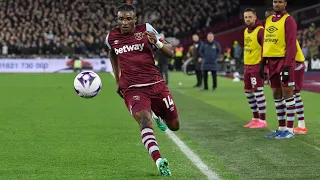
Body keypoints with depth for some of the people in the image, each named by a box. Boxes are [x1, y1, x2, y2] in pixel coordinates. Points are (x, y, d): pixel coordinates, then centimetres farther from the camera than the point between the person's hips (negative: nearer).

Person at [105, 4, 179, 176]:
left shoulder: (146, 30, -1)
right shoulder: (111, 38, 6)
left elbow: (170, 52, 0)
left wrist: (157, 42, -20)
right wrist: (117, 81, 26)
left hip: (155, 84, 1)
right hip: (132, 89, -1)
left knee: (174, 126, 9)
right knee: (144, 120, -29)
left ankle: (158, 115, 45)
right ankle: (159, 161, -44)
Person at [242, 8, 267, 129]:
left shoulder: (260, 31, -13)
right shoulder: (246, 31, 13)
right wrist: (245, 66, 18)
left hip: (257, 66, -9)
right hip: (247, 66, 9)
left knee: (258, 92, -7)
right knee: (248, 93, 12)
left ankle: (262, 121, -1)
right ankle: (255, 118, 22)